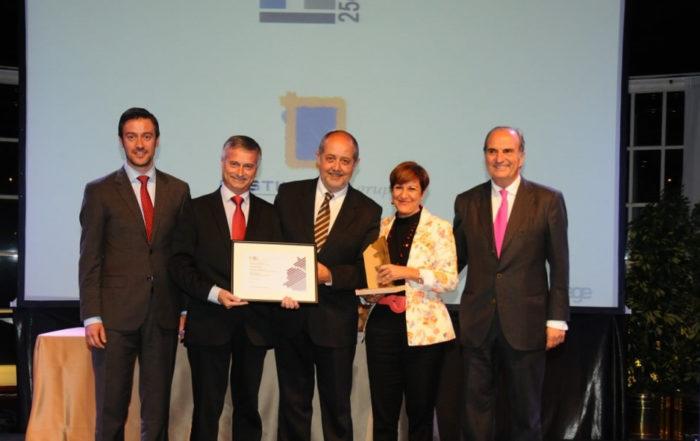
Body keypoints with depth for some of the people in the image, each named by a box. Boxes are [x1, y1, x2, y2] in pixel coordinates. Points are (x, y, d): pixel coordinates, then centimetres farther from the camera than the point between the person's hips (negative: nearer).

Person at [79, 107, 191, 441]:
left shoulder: (178, 190, 9)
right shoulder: (99, 191, 3)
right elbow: (89, 259, 0)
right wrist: (91, 317, -7)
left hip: (163, 313, 2)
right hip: (116, 314, -2)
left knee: (157, 408, 8)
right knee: (110, 409, 4)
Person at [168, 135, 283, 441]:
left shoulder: (268, 214, 9)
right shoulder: (198, 209, 2)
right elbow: (179, 263, -4)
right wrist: (214, 293, -17)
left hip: (254, 324, 3)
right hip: (209, 323, -2)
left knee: (248, 406, 13)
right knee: (207, 407, 4)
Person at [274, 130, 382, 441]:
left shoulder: (368, 212, -2)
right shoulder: (289, 194, 2)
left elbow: (366, 272, -5)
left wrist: (329, 274, -23)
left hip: (336, 325, -1)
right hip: (291, 318, 1)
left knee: (337, 408, 11)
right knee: (293, 404, 14)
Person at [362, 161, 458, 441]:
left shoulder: (439, 228, -2)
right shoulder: (383, 227, 12)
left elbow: (450, 279, -9)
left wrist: (409, 272, -19)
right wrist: (369, 291, -1)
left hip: (424, 328, -4)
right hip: (383, 325, 4)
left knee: (420, 410, 8)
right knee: (383, 411, 6)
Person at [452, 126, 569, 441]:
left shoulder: (548, 201, -1)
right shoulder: (467, 202, 6)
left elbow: (559, 265, -1)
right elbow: (456, 259, 10)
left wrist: (557, 319, -4)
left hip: (526, 323, -2)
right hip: (478, 323, 2)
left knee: (526, 411, 11)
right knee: (475, 409, 8)